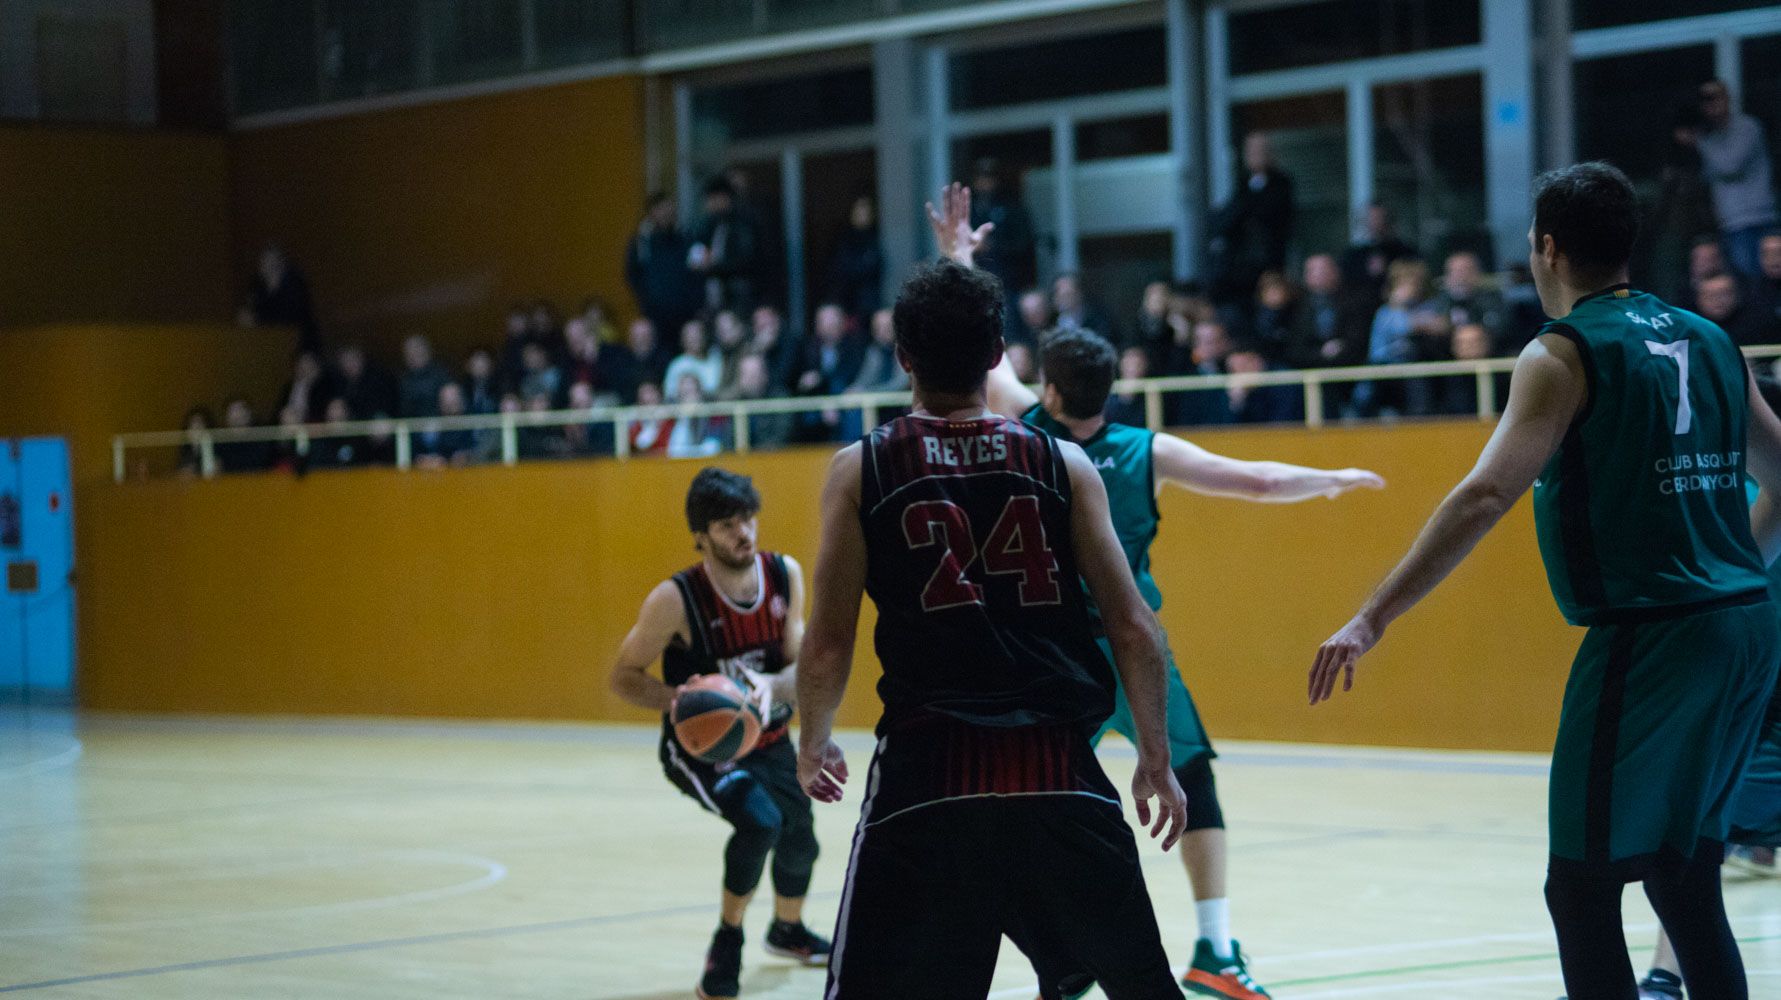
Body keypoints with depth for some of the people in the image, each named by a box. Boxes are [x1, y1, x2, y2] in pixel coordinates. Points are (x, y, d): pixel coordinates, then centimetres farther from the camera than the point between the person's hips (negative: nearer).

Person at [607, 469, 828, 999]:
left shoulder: (785, 575, -14)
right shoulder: (675, 600, -26)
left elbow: (801, 666, -9)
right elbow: (624, 677, -16)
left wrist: (771, 688, -32)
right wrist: (680, 700, -35)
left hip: (768, 740, 6)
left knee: (799, 844, 19)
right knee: (759, 820, -30)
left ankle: (788, 931, 54)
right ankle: (726, 944, -7)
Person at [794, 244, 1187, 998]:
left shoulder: (860, 470, 2)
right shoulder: (1062, 464, 6)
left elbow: (830, 642, 2)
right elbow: (1133, 628, 3)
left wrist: (813, 746, 18)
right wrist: (1155, 758, 12)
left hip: (927, 767, -2)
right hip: (1058, 766, 2)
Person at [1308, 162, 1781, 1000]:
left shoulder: (1565, 353, -7)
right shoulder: (1705, 340, 13)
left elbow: (1486, 495, -19)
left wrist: (1372, 621, -21)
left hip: (1649, 639, -7)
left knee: (1581, 891, -2)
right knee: (1686, 884, 16)